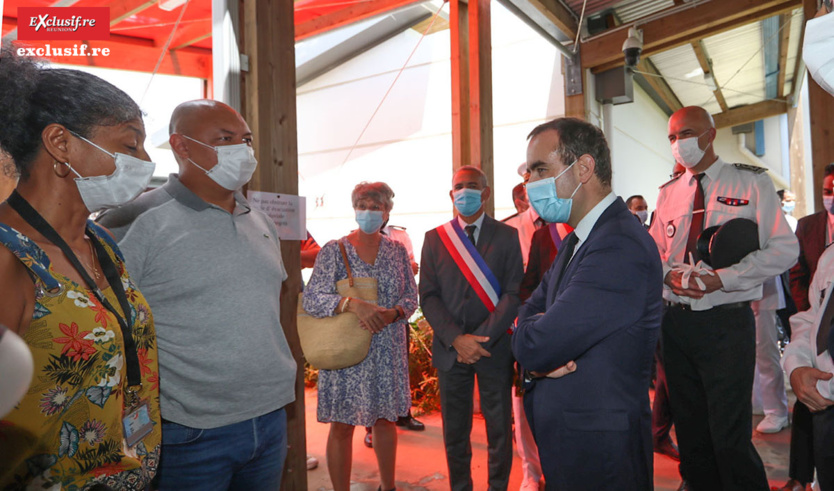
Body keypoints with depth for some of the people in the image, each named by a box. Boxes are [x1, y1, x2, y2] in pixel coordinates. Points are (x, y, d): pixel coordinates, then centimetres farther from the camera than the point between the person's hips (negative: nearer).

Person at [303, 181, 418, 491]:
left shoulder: (397, 251, 6)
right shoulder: (333, 251, -5)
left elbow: (411, 297, 5)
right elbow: (311, 298, -13)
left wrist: (392, 314, -17)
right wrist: (353, 304, -29)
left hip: (388, 352, 3)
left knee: (386, 419, 15)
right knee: (341, 427, 4)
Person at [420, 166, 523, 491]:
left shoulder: (507, 236, 2)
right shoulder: (434, 238, 5)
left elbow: (513, 293, -4)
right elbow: (428, 297, 0)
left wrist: (482, 339, -14)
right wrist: (457, 339, -13)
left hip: (495, 348, -1)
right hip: (450, 350, 1)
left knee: (500, 430, 9)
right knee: (455, 432, 12)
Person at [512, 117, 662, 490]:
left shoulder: (619, 247, -26)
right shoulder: (575, 242, 7)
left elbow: (532, 345, -28)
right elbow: (530, 311, 8)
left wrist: (530, 342, -5)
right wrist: (538, 357, -13)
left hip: (597, 448, -8)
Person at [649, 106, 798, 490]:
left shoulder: (751, 182, 0)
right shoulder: (668, 192, 12)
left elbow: (785, 249, -7)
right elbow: (653, 253, 14)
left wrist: (721, 278, -17)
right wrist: (669, 274, -8)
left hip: (726, 322, -4)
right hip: (676, 322, 5)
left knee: (730, 437, -6)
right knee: (690, 430, 16)